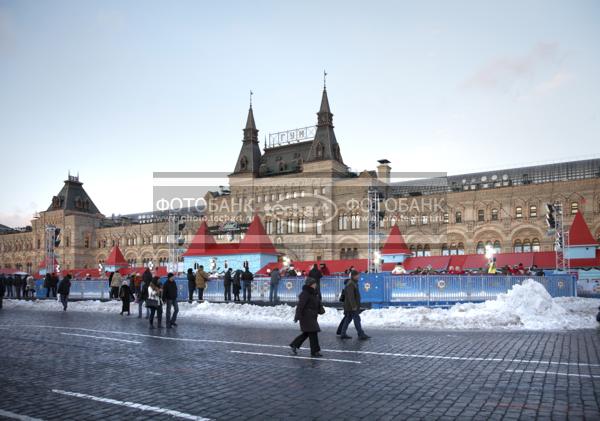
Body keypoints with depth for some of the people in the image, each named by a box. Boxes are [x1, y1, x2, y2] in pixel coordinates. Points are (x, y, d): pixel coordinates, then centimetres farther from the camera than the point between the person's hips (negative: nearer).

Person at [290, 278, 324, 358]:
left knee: (307, 333, 16)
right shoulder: (305, 294, -16)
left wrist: (321, 309, 1)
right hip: (306, 317, -10)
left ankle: (294, 345, 28)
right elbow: (300, 306, -20)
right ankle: (315, 351, 1)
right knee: (313, 333, -7)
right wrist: (298, 316, -23)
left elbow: (318, 303, 20)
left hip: (312, 317, 10)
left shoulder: (315, 293, 14)